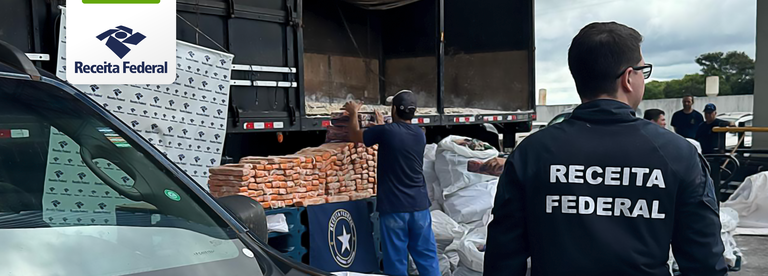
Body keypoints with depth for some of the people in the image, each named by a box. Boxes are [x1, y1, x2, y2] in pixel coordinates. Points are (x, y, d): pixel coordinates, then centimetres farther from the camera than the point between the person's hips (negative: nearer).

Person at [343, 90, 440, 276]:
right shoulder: (420, 134, 7)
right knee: (427, 255, 9)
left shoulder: (385, 132, -10)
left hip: (394, 206, -5)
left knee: (396, 259, 3)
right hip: (419, 205, 5)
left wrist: (353, 113, 23)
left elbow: (354, 136, 7)